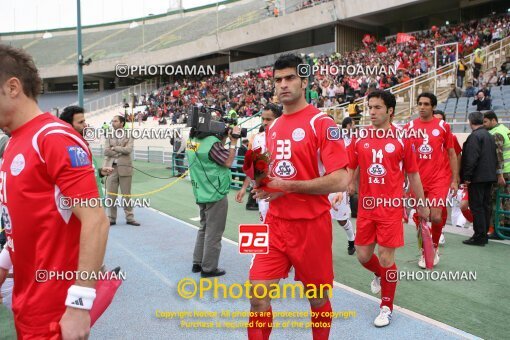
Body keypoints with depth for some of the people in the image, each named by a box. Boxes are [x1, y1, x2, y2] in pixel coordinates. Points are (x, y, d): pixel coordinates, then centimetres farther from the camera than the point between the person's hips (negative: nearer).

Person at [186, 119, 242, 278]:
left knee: (204, 228, 21)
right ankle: (209, 268, 11)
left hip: (201, 193, 8)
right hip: (216, 194, -8)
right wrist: (233, 141, -9)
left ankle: (197, 263, 28)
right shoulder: (212, 142, -21)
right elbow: (228, 162, -15)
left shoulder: (192, 141, 4)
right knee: (214, 233, 3)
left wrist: (224, 138, 5)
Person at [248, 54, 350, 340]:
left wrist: (287, 186, -18)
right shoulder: (273, 127, 10)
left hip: (311, 225, -5)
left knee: (318, 298, 13)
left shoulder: (322, 123, -11)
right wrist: (264, 185, 1)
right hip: (276, 224, 6)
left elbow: (340, 181, -19)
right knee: (258, 295, 3)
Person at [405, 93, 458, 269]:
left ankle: (435, 246, 19)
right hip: (418, 179, 2)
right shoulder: (410, 126, 3)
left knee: (436, 217, -10)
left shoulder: (443, 126, 1)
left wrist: (455, 180, 0)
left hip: (439, 179, -1)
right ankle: (424, 252, 25)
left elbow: (452, 154, 5)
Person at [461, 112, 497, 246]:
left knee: (476, 207, -5)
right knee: (485, 206, 13)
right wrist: (492, 172, 23)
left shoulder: (474, 136, -14)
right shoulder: (490, 136, 15)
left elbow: (471, 159, -20)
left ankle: (479, 237, -4)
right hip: (489, 176, 9)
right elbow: (495, 157, 19)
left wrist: (466, 177, -15)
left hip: (477, 178, -9)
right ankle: (484, 235, 20)